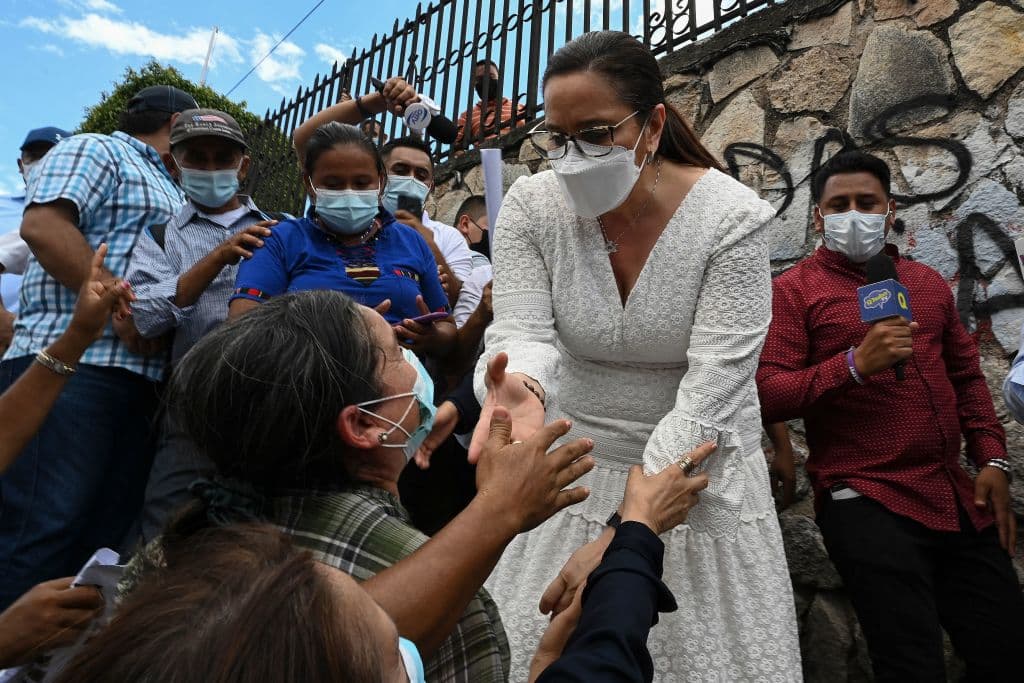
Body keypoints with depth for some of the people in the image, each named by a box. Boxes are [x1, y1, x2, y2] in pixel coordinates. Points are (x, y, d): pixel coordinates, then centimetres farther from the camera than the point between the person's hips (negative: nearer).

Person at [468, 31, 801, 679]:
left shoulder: (733, 218, -18)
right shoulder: (531, 205, -9)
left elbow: (712, 388, -24)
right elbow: (522, 333, -15)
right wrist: (519, 391, -41)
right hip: (571, 462, 2)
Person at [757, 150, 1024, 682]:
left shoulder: (928, 283, 16)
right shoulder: (793, 290, -3)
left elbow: (967, 376, 20)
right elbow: (767, 396, -12)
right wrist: (856, 365, -22)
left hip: (961, 500, 6)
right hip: (868, 506, -6)